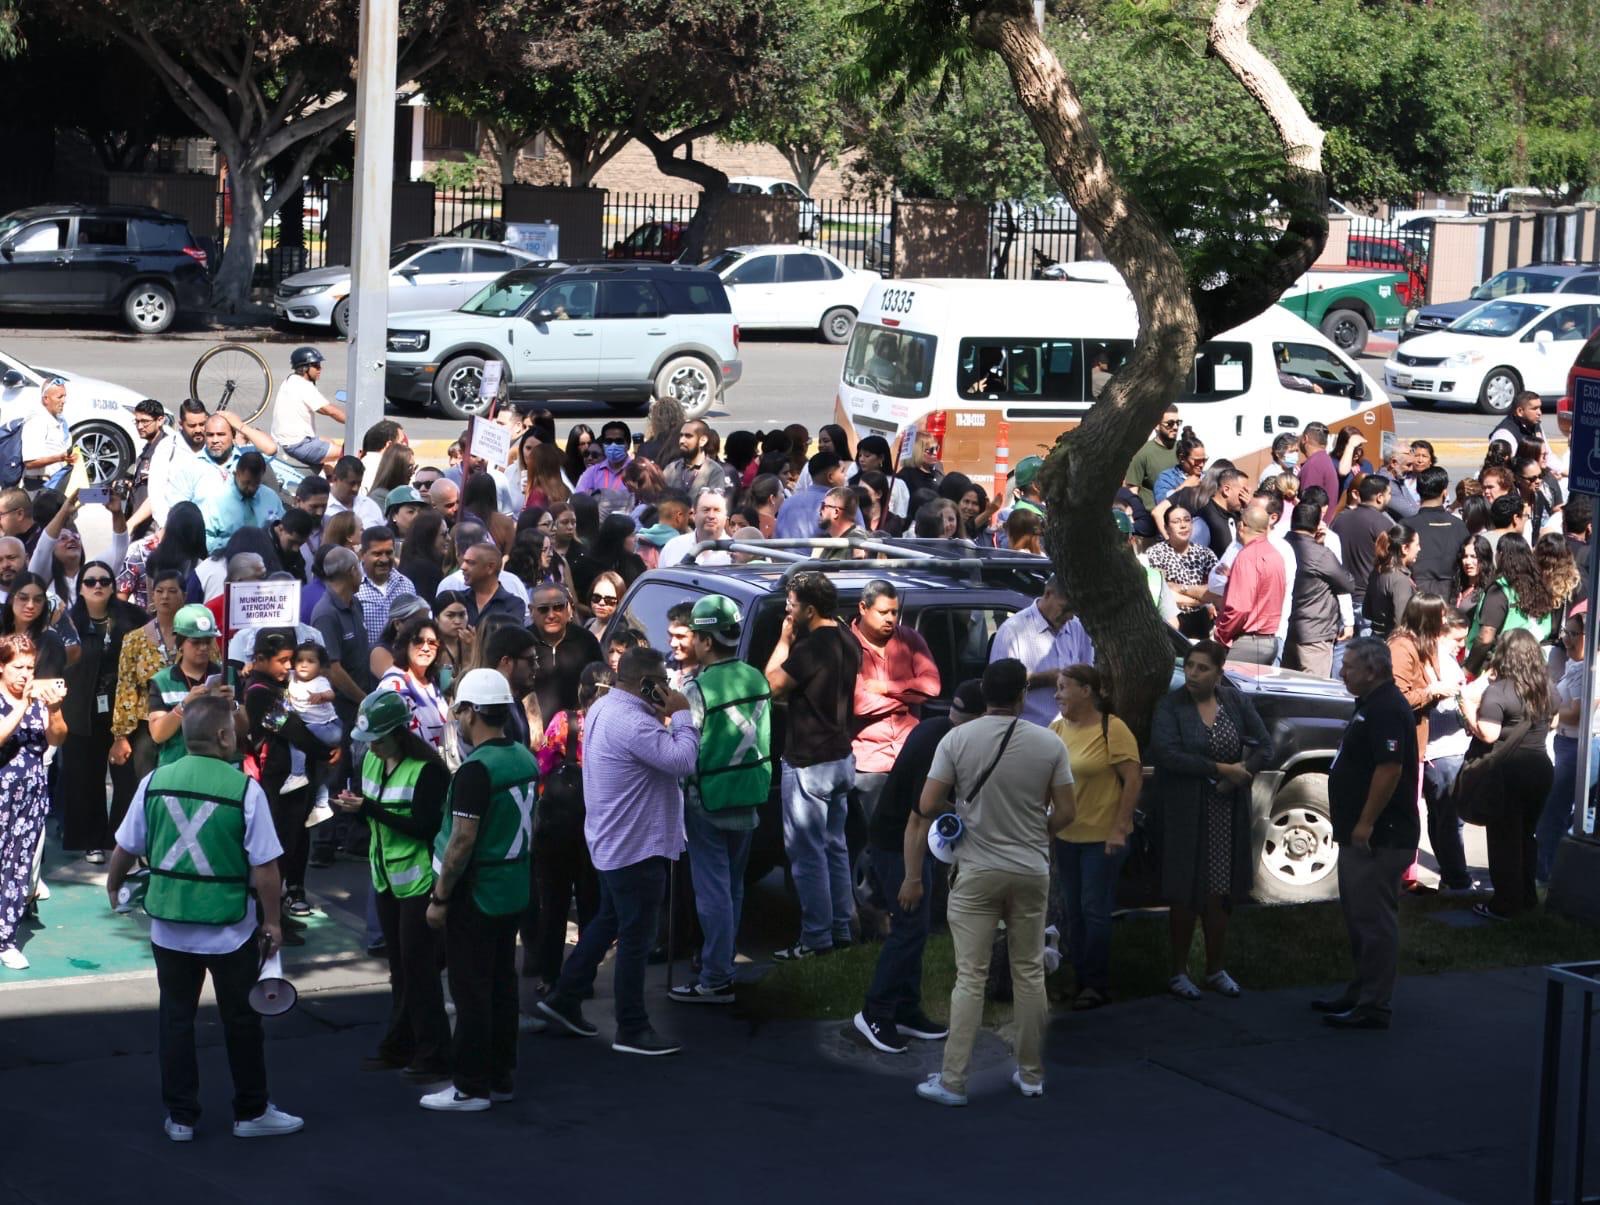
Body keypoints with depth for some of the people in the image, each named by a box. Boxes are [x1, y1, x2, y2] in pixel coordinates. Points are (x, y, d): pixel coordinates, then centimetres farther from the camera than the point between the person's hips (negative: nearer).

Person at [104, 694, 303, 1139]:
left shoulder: (155, 782, -4)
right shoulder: (244, 789, -15)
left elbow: (126, 848, 5)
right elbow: (264, 866, -14)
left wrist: (113, 887, 26)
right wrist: (271, 922, -1)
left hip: (169, 925, 3)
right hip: (229, 929, -3)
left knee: (176, 1016, 15)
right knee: (241, 1020, 12)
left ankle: (180, 1117, 20)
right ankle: (251, 1113, 24)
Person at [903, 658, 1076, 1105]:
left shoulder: (957, 739, -8)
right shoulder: (1050, 744, -4)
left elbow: (927, 807, -10)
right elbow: (1065, 813, -2)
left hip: (977, 874, -1)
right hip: (1032, 873, 2)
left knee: (970, 977, -1)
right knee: (1030, 973, 12)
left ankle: (953, 1081, -1)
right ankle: (1031, 1074, 19)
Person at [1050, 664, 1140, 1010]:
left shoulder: (1112, 729, -13)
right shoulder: (1057, 729, 5)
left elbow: (1133, 780, -14)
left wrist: (1119, 829, -17)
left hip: (1103, 837, -6)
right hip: (1066, 836, 6)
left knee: (1095, 912, -1)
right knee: (1073, 912, 13)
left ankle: (1097, 985, 9)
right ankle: (1080, 981, 23)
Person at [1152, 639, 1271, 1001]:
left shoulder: (1235, 702, 4)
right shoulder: (1171, 706, -8)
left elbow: (1263, 745, 5)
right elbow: (1165, 752, -21)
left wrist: (1241, 774, -13)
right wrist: (1220, 769, -20)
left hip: (1227, 812, 4)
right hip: (1185, 812, -4)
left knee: (1220, 892, 10)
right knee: (1185, 892, 0)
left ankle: (1215, 969, 22)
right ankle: (1179, 972, 10)